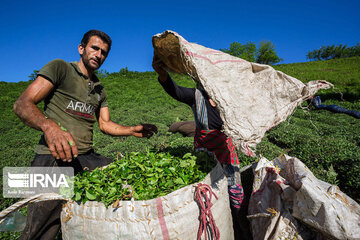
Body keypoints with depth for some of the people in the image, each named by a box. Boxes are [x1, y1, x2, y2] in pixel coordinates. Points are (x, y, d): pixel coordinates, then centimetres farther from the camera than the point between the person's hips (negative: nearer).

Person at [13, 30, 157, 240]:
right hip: (53, 158, -5)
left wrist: (133, 130, 2)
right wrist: (49, 126, -30)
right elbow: (22, 104, -9)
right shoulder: (60, 68, 1)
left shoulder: (100, 90, 21)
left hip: (87, 158, 6)